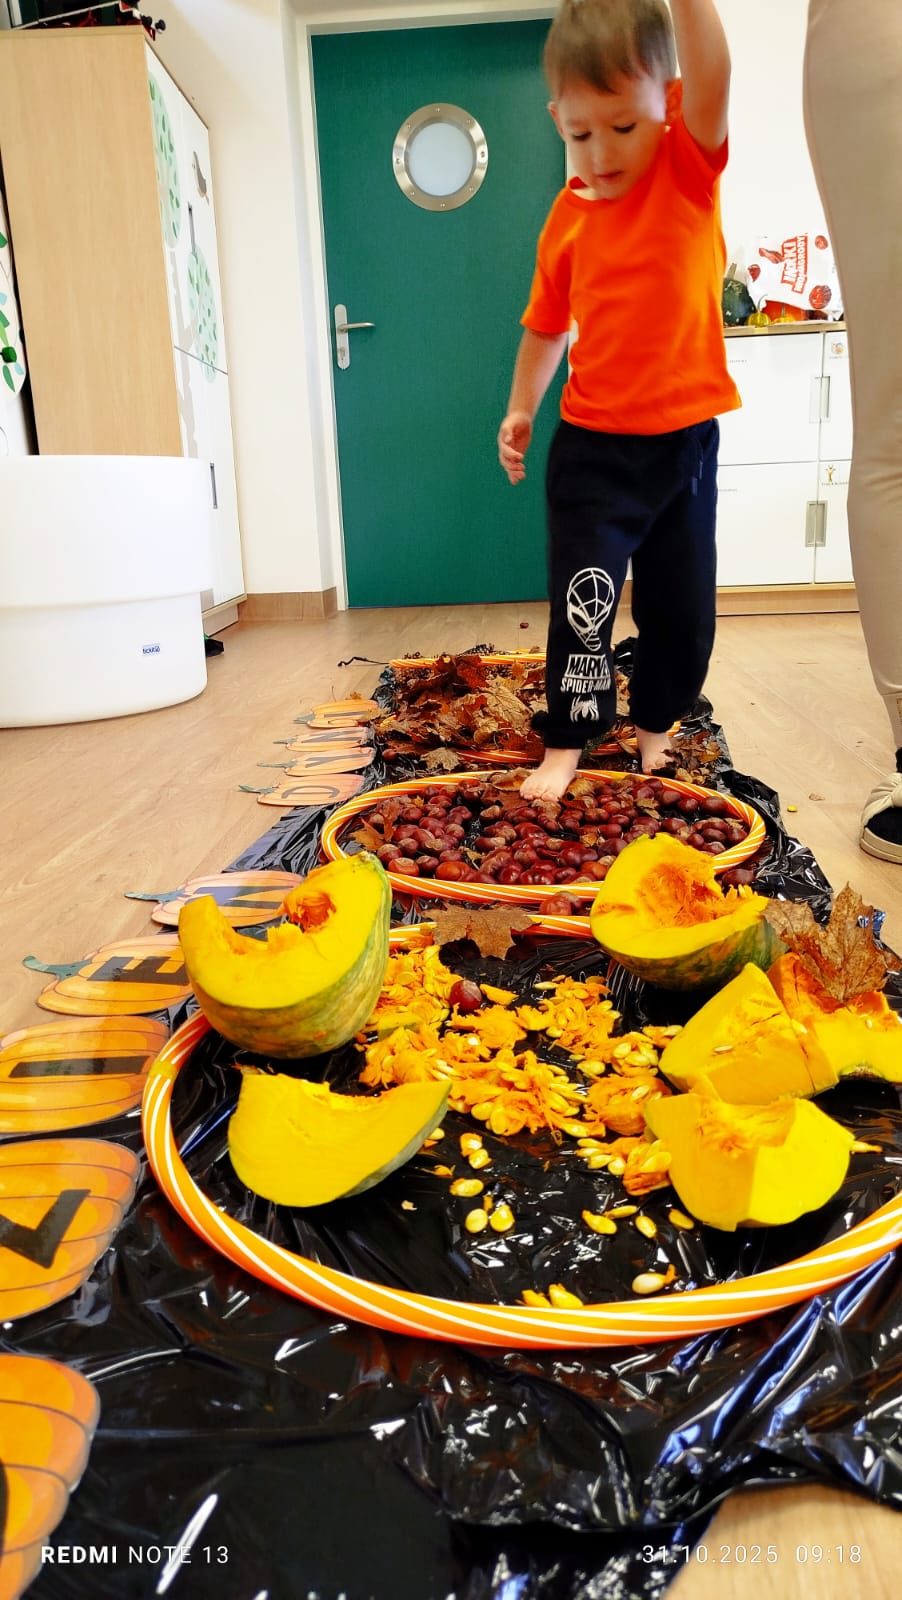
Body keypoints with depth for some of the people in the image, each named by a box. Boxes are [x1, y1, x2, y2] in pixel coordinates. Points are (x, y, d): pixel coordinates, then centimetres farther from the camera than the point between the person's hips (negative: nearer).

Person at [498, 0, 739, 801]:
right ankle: (567, 743, 9)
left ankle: (655, 724, 29)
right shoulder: (568, 217, 2)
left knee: (681, 605, 9)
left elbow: (710, 80, -23)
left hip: (684, 437, 0)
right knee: (583, 601, -4)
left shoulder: (690, 170, -3)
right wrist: (521, 408, 8)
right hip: (591, 444, 0)